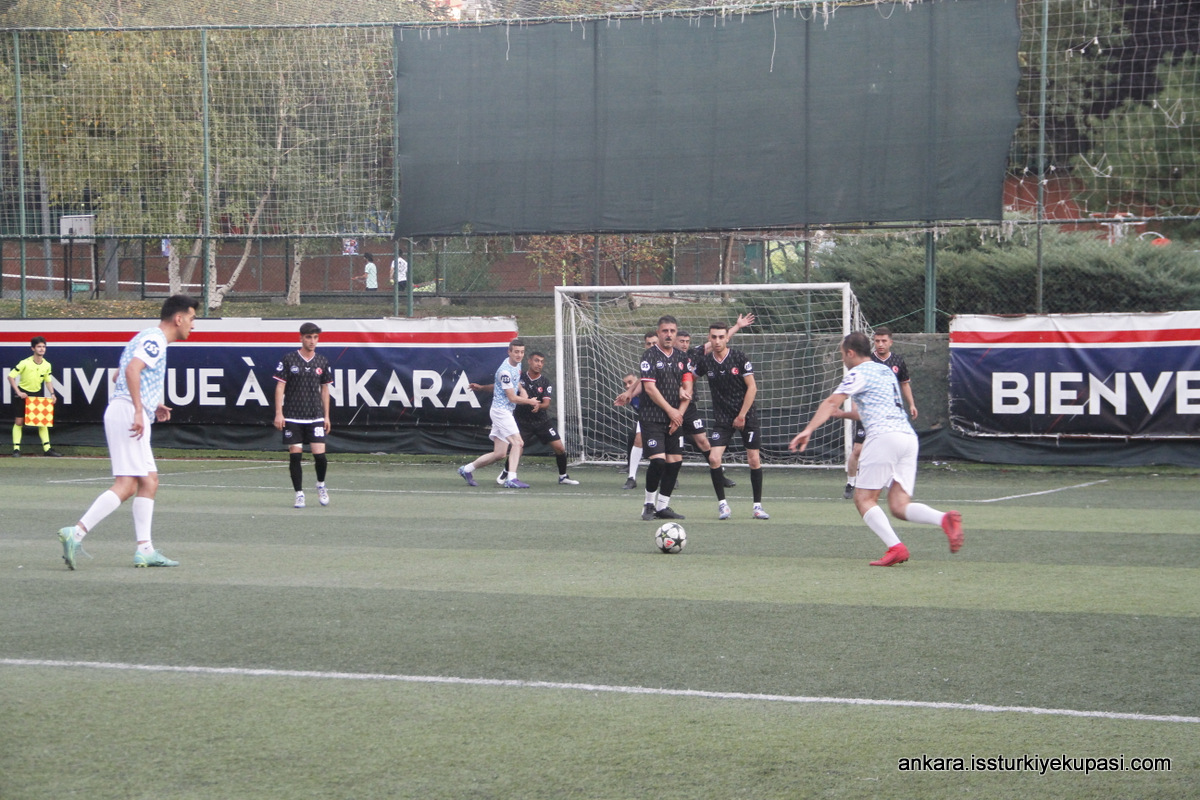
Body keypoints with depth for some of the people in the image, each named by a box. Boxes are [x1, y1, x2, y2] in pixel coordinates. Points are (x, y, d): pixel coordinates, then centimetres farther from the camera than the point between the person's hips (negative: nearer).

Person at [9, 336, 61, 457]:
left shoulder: (47, 365, -5)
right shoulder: (25, 363, -18)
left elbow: (48, 381, 10)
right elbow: (11, 376, -13)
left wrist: (52, 394, -5)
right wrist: (18, 392, -17)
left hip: (37, 394, 4)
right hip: (22, 394, -4)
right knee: (19, 421, -2)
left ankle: (47, 448, 6)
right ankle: (16, 448, 3)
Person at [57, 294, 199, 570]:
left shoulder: (148, 338, 23)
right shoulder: (156, 340, -8)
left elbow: (121, 374, 30)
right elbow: (132, 370, -24)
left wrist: (152, 407, 24)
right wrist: (139, 411, -27)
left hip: (122, 412, 11)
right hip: (128, 413, -11)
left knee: (149, 482, 11)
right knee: (126, 486, -15)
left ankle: (144, 549, 10)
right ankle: (76, 532, -22)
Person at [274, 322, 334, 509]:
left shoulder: (322, 362, 8)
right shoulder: (289, 359, -1)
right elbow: (280, 386, -1)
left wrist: (326, 416, 11)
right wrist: (278, 413, -7)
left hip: (315, 417, 2)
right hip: (292, 417, -2)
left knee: (320, 455, -8)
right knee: (295, 456, -3)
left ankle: (321, 485, 20)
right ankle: (299, 494, 8)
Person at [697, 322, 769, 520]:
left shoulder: (739, 358, -9)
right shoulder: (705, 361, -1)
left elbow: (752, 387, -7)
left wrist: (742, 415, -10)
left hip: (747, 415, -2)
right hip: (722, 418, 2)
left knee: (754, 460, -3)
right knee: (713, 458, -15)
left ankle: (758, 505, 10)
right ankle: (722, 503, -1)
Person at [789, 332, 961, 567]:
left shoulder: (859, 373, 2)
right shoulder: (886, 371, 27)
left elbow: (832, 402, -8)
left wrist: (808, 429, -12)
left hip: (884, 435, -8)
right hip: (908, 435, 8)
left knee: (864, 499, -2)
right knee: (899, 506, 2)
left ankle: (895, 547, -20)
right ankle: (945, 518, -25)